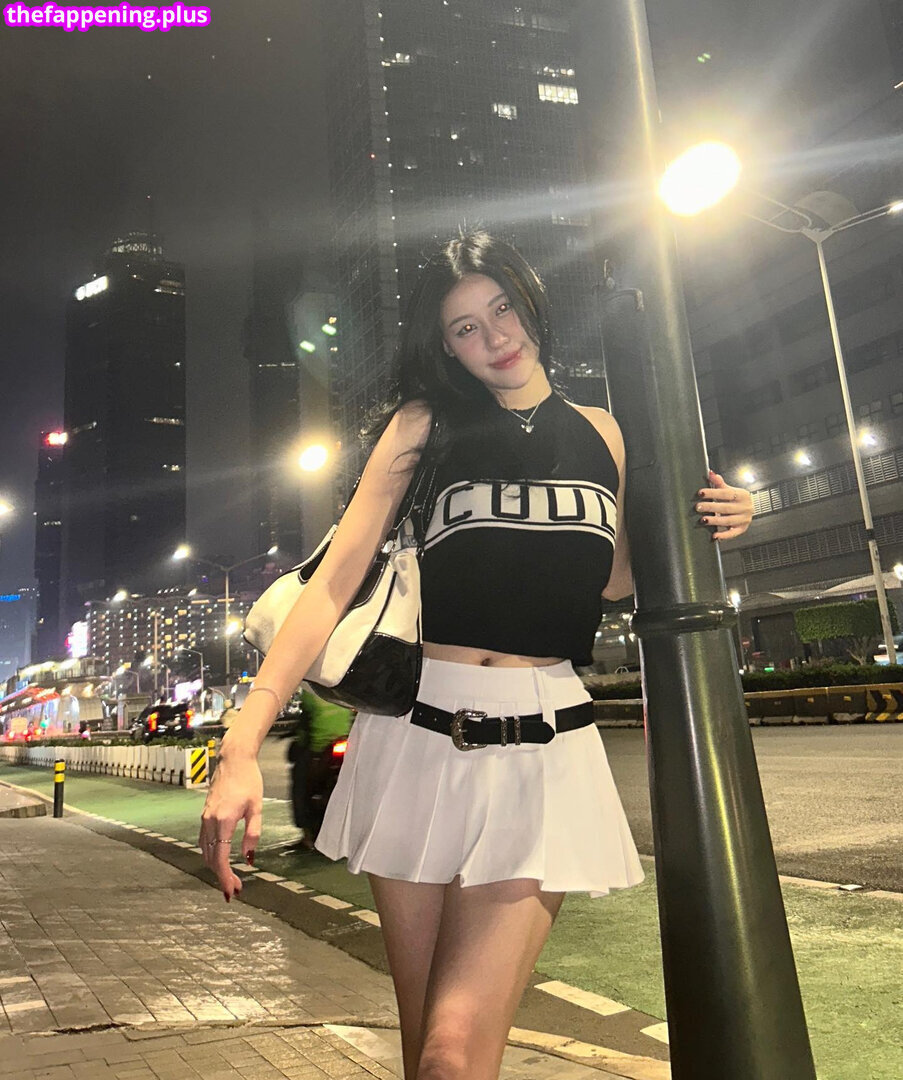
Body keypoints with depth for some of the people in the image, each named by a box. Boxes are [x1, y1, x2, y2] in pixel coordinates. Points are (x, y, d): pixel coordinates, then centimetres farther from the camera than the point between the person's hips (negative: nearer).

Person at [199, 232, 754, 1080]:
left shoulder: (600, 433, 13)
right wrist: (244, 744, -15)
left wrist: (697, 532, 5)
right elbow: (335, 580, -5)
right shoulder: (426, 424, 6)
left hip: (544, 748, 1)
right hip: (419, 735, 0)